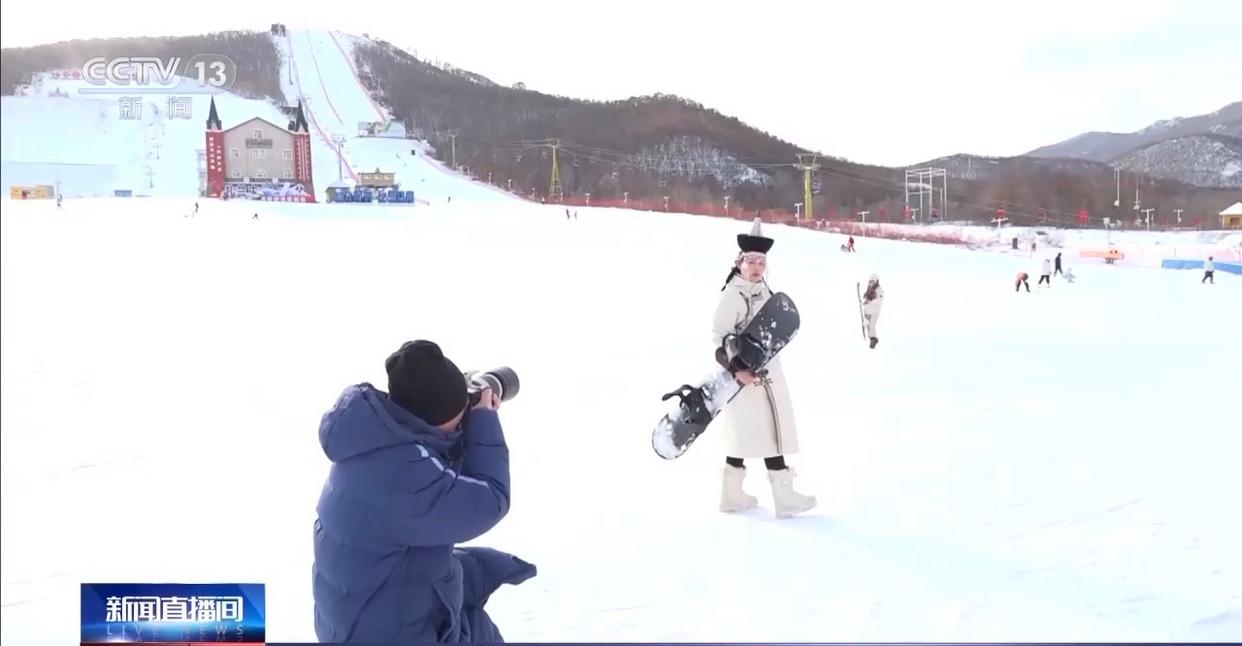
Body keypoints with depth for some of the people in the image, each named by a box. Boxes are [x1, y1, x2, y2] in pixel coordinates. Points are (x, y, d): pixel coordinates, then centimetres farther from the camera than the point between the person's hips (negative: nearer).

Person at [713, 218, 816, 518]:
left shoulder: (762, 289, 11)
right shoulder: (733, 295, -16)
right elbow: (719, 338, -19)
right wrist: (736, 369, -27)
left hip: (765, 372, 9)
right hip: (747, 376, -9)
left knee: (743, 434, 14)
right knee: (771, 431, -6)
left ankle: (731, 494, 23)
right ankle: (784, 497, 0)